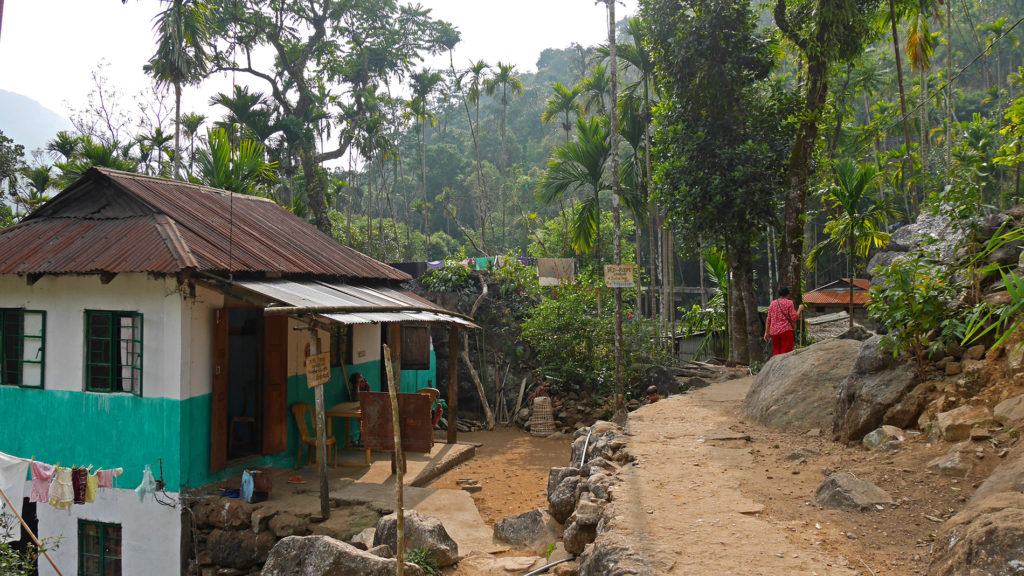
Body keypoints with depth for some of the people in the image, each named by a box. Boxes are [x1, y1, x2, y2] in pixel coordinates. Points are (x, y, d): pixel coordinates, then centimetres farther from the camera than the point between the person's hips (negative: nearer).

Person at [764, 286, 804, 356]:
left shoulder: (772, 303, 10)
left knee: (776, 353, 10)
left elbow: (768, 319, 9)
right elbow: (794, 318, -7)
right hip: (786, 331, -5)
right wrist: (800, 309, 7)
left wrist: (766, 332, 12)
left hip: (774, 332, 5)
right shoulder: (789, 303, -3)